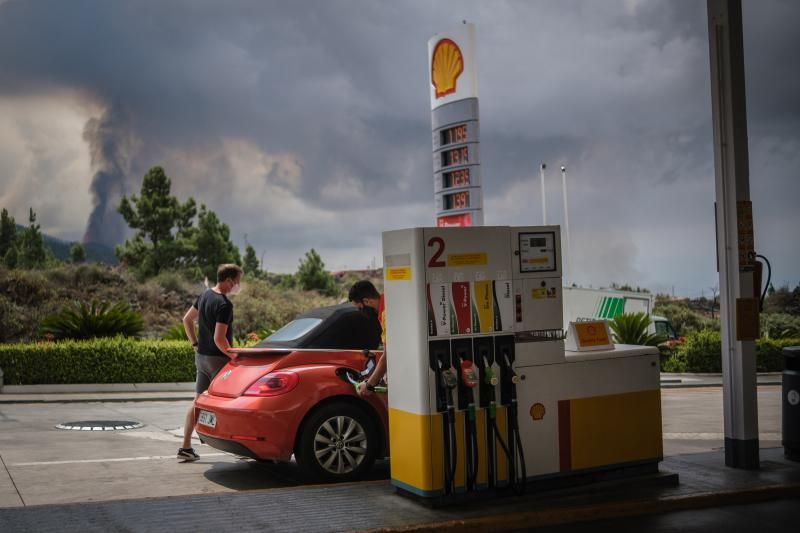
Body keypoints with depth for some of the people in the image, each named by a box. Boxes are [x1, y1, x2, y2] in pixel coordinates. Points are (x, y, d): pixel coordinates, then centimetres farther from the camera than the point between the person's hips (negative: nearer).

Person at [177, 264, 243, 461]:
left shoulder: (205, 295, 8)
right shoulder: (224, 304, -20)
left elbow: (187, 319, 17)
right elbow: (219, 338, -25)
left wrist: (195, 343, 17)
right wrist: (233, 356, -13)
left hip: (201, 356, 8)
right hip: (217, 359, -8)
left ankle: (186, 447, 13)